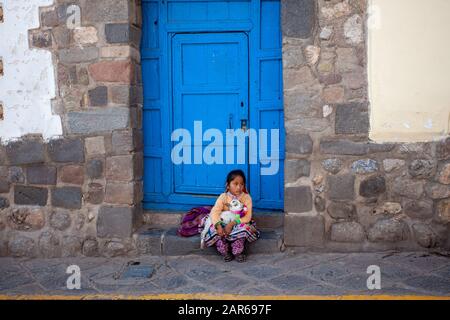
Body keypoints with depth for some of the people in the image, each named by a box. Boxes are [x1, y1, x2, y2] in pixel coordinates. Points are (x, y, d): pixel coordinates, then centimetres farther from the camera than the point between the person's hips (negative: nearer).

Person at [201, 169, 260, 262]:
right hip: (224, 224, 1)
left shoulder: (246, 197, -11)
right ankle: (225, 252, -8)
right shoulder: (223, 197, -8)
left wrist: (233, 223, -33)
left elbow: (247, 217, -19)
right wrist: (218, 225, -39)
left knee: (244, 227, -35)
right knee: (213, 228, -28)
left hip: (239, 224, -1)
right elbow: (214, 212, -19)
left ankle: (238, 252, -11)